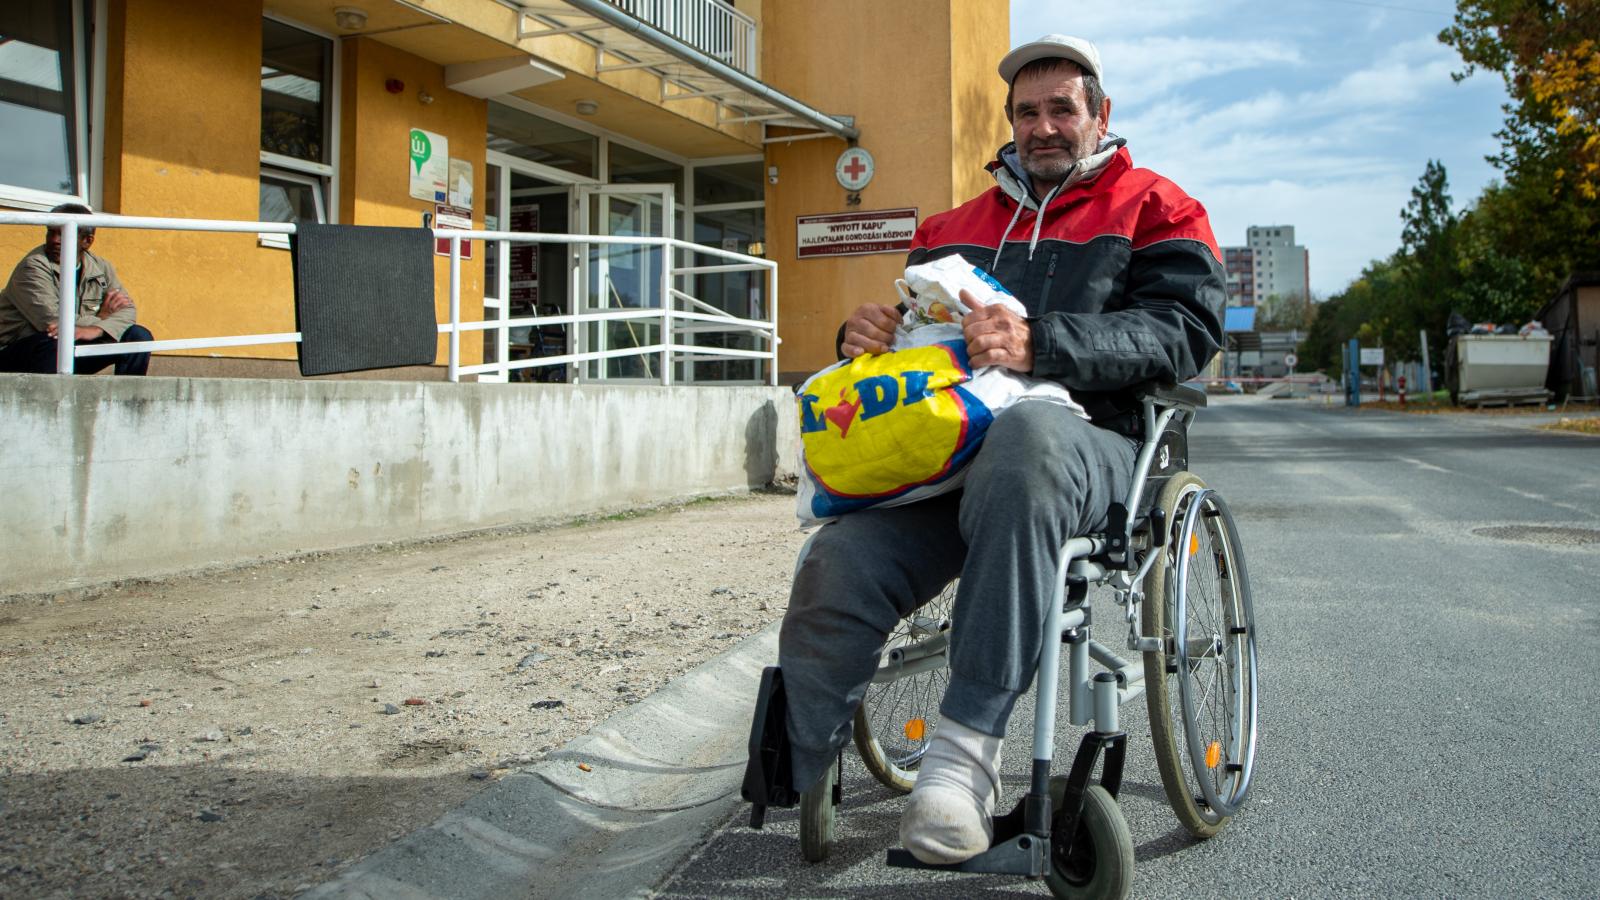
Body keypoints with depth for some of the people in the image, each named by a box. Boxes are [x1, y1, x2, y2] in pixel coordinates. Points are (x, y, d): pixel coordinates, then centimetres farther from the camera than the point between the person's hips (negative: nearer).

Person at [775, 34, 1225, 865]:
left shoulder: (1153, 208, 14)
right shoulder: (955, 227, 28)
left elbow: (1184, 329, -3)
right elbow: (915, 326, 32)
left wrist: (1039, 345, -20)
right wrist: (865, 336, 4)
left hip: (1089, 444, -3)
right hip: (948, 451, 4)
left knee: (1025, 435, -42)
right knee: (838, 565, -27)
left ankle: (966, 743, -39)